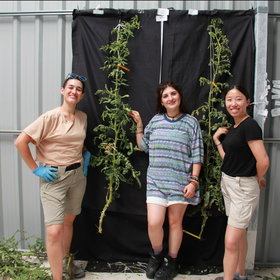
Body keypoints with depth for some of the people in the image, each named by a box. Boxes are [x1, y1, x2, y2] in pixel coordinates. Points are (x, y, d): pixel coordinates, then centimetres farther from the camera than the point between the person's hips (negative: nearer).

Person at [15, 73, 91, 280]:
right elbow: (20, 142, -14)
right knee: (54, 230, -9)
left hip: (78, 175, 6)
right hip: (54, 177, -5)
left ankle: (65, 261, 40)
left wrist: (86, 154, 7)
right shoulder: (51, 117, -14)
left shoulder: (83, 117, 5)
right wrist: (36, 169, -12)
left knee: (69, 221, 19)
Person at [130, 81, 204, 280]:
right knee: (153, 223, -6)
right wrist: (139, 125, 12)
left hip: (180, 182, -2)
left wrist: (193, 181, -9)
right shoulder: (156, 120, 8)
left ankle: (171, 262, 31)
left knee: (175, 222, 9)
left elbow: (197, 155, -2)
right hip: (156, 181, 2)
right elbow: (143, 146, 18)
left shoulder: (191, 122, 0)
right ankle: (157, 254, 25)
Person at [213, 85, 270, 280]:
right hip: (228, 184, 9)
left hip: (243, 187, -9)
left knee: (231, 242, -5)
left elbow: (263, 161, -25)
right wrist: (217, 139, 2)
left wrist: (258, 179, -7)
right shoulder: (232, 128, 9)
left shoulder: (250, 125, -19)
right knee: (240, 234, 22)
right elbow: (228, 159, 8)